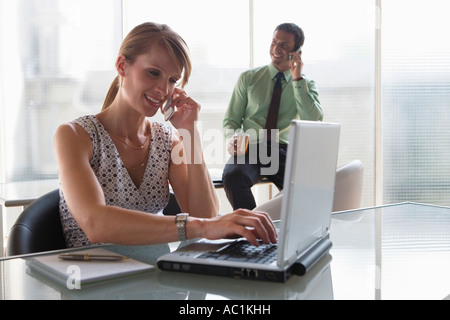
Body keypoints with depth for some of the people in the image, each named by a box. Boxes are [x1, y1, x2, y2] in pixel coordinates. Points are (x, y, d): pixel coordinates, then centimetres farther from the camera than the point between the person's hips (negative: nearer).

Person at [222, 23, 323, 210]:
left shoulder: (306, 85, 13)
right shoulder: (248, 78, 13)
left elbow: (314, 122, -5)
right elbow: (231, 120, 14)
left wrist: (297, 79, -6)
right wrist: (232, 138, -10)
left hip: (285, 151, 0)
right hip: (251, 150, 1)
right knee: (232, 176, -35)